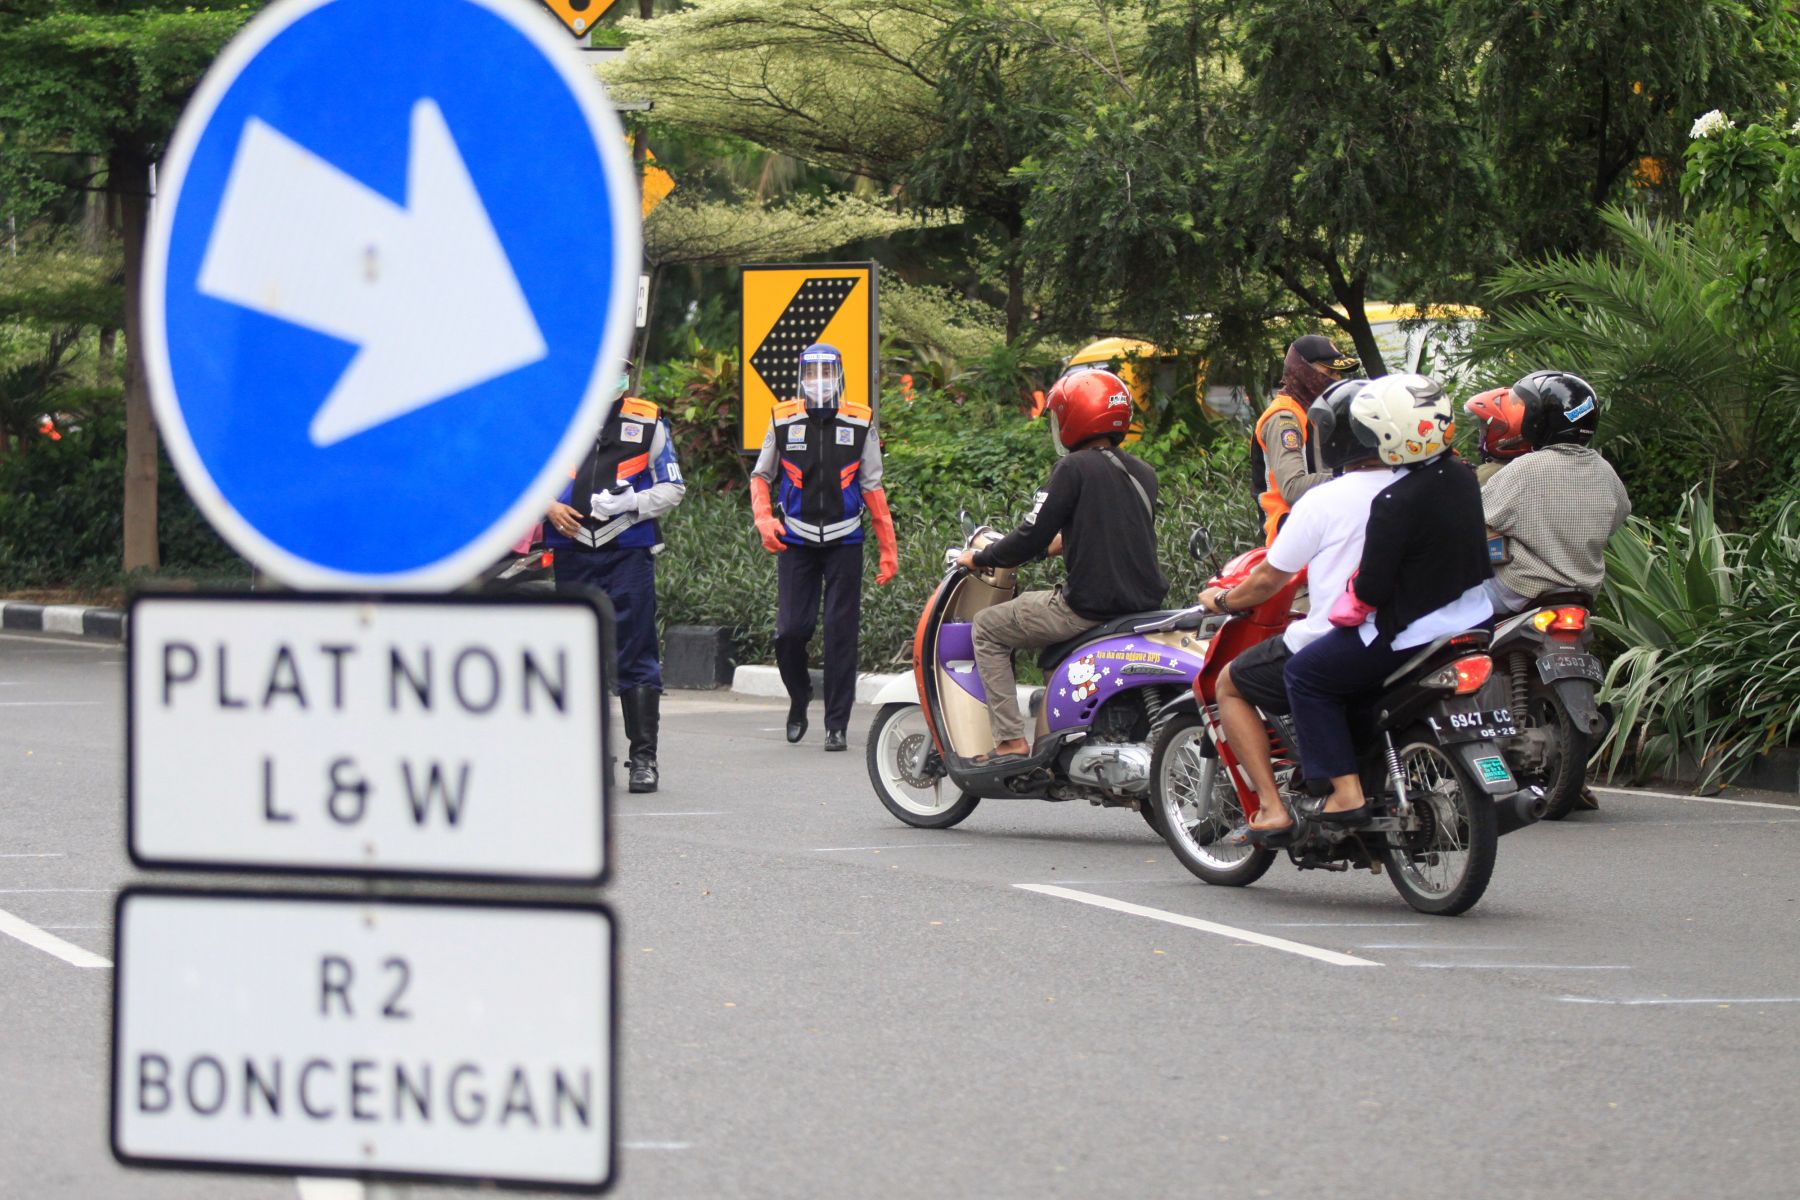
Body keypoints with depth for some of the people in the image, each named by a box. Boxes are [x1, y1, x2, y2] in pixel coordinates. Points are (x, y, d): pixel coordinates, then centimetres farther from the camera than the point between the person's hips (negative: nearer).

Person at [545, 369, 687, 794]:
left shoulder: (647, 421, 6)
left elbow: (673, 487, 7)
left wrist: (633, 503, -10)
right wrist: (549, 507, -4)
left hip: (629, 551, -2)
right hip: (572, 551, 2)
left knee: (635, 654, -6)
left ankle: (643, 756, -4)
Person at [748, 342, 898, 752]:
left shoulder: (860, 423, 2)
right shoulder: (784, 421, 3)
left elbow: (873, 488, 5)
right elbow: (760, 476, 12)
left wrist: (888, 548, 4)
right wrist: (764, 520, -6)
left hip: (844, 543, 0)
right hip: (796, 543, 0)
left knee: (841, 634, -1)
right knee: (791, 631, -5)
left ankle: (837, 725, 5)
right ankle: (799, 699, 22)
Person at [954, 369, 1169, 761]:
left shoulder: (1074, 469, -10)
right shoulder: (1143, 472, 12)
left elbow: (1030, 539, -11)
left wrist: (979, 559, 6)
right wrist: (1059, 544, 36)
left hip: (1090, 605, -8)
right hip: (1143, 603, 8)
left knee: (987, 628, 10)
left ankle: (1010, 740, 3)